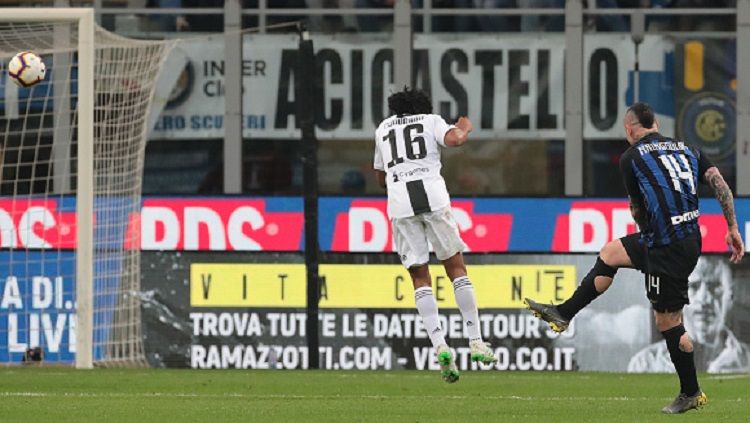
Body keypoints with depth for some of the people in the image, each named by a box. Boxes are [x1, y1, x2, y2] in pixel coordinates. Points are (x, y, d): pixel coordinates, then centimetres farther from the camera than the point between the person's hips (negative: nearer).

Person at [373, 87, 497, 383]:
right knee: (456, 268, 8)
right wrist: (464, 129, 17)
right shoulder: (432, 121, 16)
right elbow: (454, 139, -5)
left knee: (420, 278, 4)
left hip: (399, 203, 2)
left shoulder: (383, 129, 27)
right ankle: (476, 342, 3)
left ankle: (439, 346, -13)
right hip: (433, 198, -2)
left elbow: (381, 177, 33)